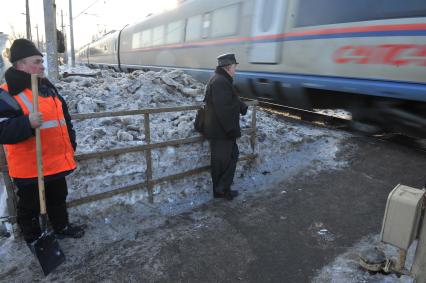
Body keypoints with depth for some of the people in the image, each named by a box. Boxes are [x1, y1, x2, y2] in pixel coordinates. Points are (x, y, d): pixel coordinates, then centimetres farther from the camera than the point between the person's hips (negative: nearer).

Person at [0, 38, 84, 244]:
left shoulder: (47, 86, 9)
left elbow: (64, 117, 18)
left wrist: (70, 144, 18)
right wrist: (28, 123, -37)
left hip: (57, 162, 7)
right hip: (30, 167, -7)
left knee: (58, 198, 23)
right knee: (31, 206, 12)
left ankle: (62, 228, 43)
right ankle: (33, 239, 32)